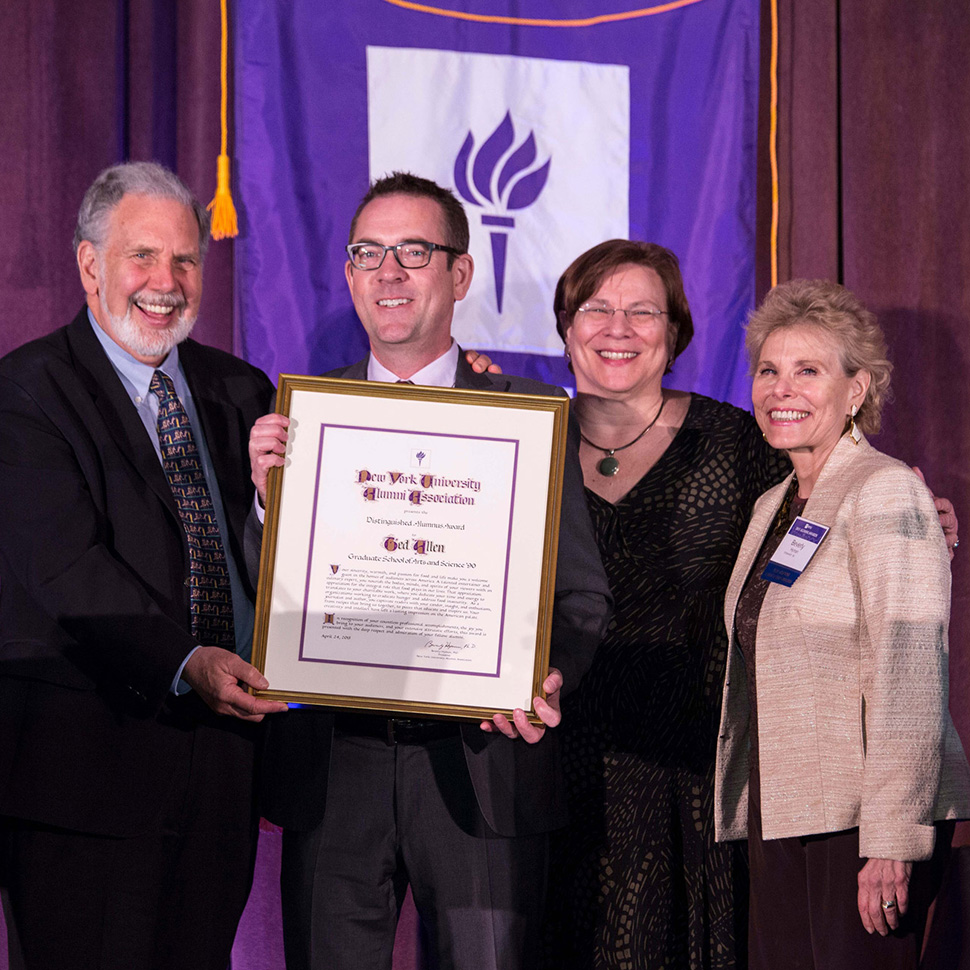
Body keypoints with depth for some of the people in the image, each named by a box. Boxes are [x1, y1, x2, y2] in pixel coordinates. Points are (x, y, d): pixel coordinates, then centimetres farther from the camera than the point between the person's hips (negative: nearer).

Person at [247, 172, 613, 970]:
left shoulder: (531, 414, 5)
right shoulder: (301, 412, 10)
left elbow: (582, 595, 4)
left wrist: (549, 678, -17)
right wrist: (269, 498, -11)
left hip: (483, 768, -2)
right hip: (335, 773, 2)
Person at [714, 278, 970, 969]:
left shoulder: (887, 492, -8)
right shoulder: (774, 507, 17)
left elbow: (910, 675, -16)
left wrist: (890, 843, -21)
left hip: (862, 816, -7)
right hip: (777, 816, 7)